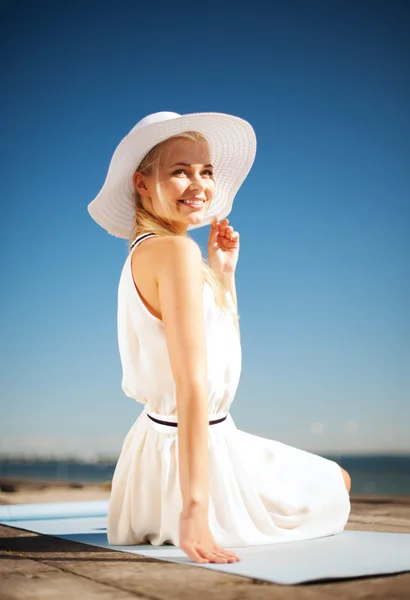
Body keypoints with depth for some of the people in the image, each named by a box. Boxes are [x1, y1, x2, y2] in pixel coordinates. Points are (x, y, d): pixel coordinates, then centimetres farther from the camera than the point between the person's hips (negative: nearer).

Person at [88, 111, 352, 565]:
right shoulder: (176, 250, -23)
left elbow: (224, 352, 14)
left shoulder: (143, 253, 6)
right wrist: (194, 508, -30)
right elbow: (192, 385, -30)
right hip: (194, 450, -9)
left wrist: (224, 272, 5)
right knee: (337, 481, 17)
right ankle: (201, 522, 18)